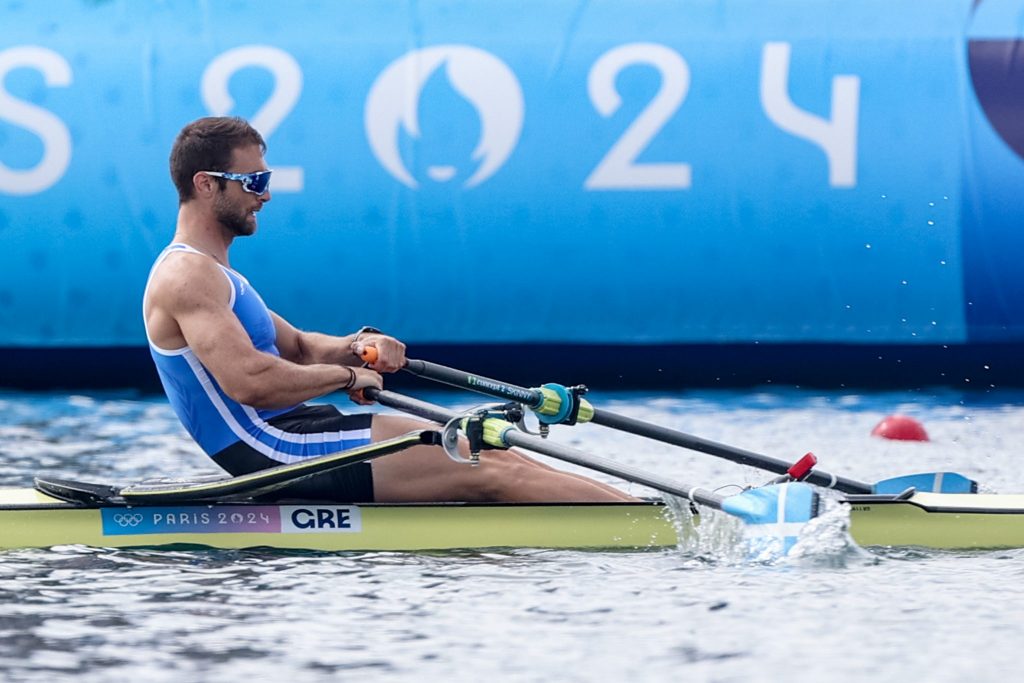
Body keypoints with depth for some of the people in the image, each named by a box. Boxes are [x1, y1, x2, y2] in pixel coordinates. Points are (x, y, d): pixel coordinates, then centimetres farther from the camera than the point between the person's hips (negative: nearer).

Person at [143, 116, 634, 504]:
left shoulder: (212, 272, 19)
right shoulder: (186, 275, -14)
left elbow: (298, 348, 24)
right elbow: (249, 381, -26)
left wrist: (358, 346, 2)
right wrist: (347, 375, -11)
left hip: (289, 434, 10)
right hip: (277, 453, -10)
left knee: (483, 452, 4)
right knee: (485, 475, -12)